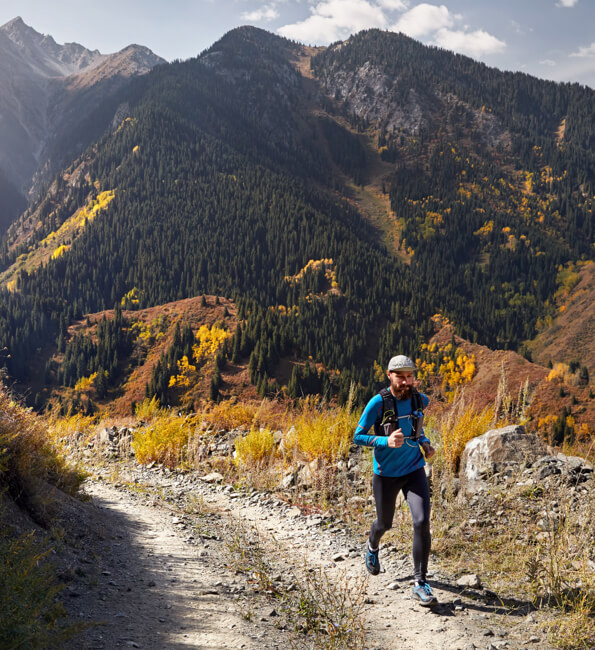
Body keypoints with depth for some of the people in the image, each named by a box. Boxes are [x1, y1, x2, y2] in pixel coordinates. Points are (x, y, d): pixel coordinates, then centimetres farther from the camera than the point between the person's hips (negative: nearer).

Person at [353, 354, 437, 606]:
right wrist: (386, 441, -29)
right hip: (386, 474, -2)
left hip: (414, 471, 2)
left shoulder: (420, 400, -5)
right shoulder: (378, 403, -18)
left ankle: (420, 584, -4)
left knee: (422, 522, -16)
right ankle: (372, 547, 56)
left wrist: (425, 442, 1)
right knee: (385, 523, 18)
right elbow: (358, 437, -13)